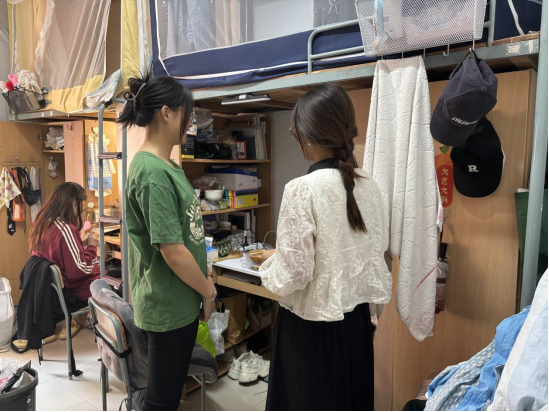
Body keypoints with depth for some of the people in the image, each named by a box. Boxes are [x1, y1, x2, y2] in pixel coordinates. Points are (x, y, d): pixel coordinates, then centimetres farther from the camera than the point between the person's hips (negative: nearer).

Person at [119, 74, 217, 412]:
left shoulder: (166, 166, 6)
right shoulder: (153, 173, -24)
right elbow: (173, 251, -24)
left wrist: (204, 277, 11)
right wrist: (209, 292, -10)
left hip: (180, 301, 9)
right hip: (170, 305, -9)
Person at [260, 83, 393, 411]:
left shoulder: (303, 189, -21)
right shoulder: (369, 186, -1)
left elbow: (292, 276, -21)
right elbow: (378, 255, 7)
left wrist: (269, 261, -1)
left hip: (312, 328, -6)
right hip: (357, 322, 6)